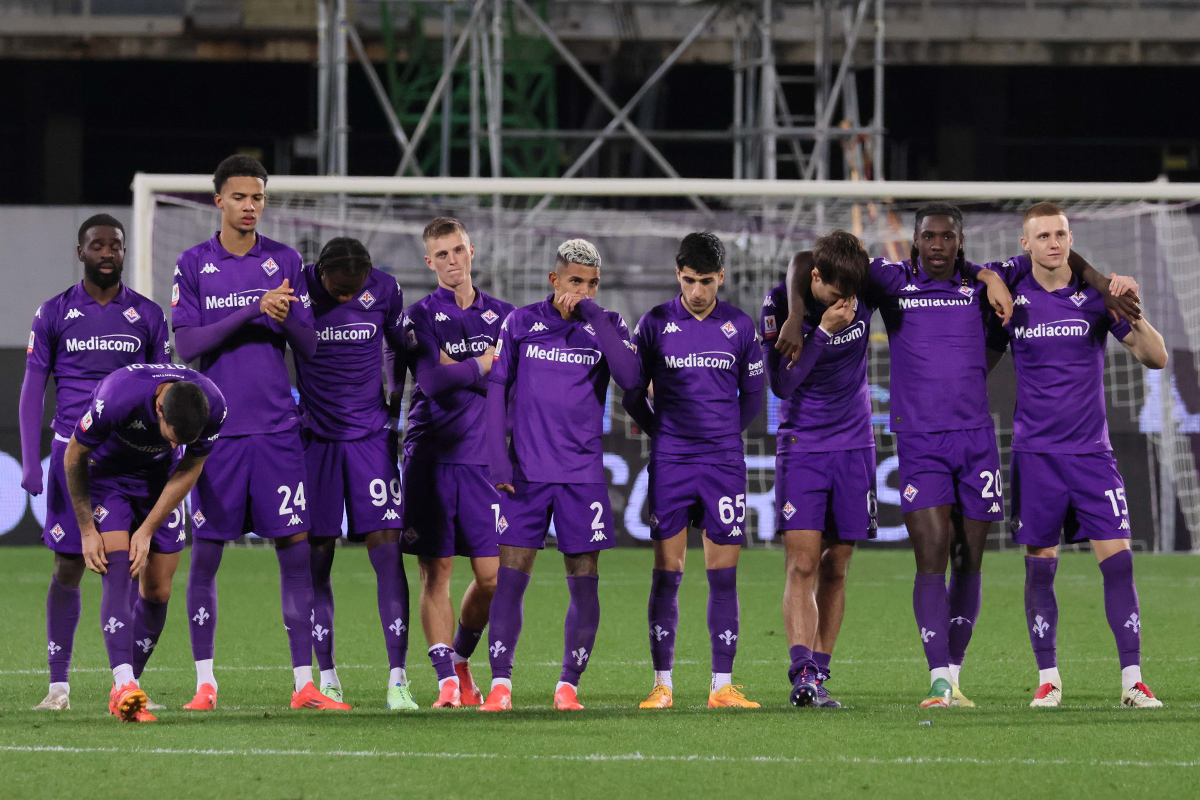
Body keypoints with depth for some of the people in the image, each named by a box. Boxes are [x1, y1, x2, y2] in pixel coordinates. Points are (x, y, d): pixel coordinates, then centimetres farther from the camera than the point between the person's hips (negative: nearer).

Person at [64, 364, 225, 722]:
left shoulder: (213, 407, -27)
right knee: (118, 574, -22)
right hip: (106, 475, -4)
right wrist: (87, 530, -15)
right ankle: (124, 686, -32)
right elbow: (73, 457, -20)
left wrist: (148, 530, -12)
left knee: (158, 591, -1)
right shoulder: (116, 397, -38)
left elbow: (188, 471, -9)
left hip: (159, 478, 4)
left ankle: (125, 689, 15)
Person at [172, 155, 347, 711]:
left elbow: (309, 349, 6)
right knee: (206, 554, 1)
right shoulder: (194, 265, 3)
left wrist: (287, 319, -16)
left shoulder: (285, 262, 8)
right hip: (216, 429, -1)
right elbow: (186, 345, -7)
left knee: (294, 548, -4)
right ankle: (205, 682, 8)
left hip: (276, 428, 1)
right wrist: (251, 312, -17)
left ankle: (304, 684, -1)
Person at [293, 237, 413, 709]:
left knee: (387, 551, -8)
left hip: (370, 436, 1)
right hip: (314, 437, -1)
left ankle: (397, 679, -10)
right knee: (317, 559, 1)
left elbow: (403, 345, 15)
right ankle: (326, 677, 10)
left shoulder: (384, 290, -4)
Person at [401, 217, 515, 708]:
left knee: (491, 576, -1)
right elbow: (432, 381, -12)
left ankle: (461, 660, 21)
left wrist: (459, 370, -5)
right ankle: (447, 682, -4)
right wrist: (486, 364, -5)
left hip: (483, 459, 2)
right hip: (431, 458, -2)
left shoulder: (502, 316, 13)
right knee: (436, 573, -5)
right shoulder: (420, 316, 3)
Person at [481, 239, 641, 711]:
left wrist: (594, 317, -16)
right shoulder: (521, 323, 5)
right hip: (525, 472, 0)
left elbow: (629, 378, -13)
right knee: (510, 576, -5)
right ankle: (500, 684, 0)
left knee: (584, 582, -1)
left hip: (582, 473, 0)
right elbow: (497, 388, 7)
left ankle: (568, 685, 7)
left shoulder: (607, 326, 5)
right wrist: (497, 456, -2)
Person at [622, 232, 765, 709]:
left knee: (723, 575, -1)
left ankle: (722, 686, 2)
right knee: (667, 574, -2)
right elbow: (632, 393, 9)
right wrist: (662, 434, 8)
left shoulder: (740, 327, 5)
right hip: (669, 466, -1)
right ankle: (662, 684, 2)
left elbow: (752, 396, 16)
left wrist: (724, 435, 12)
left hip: (724, 465, 1)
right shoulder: (655, 324, 2)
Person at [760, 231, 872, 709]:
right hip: (801, 445, -3)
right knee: (802, 564, -14)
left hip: (854, 445, 3)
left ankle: (818, 675, 8)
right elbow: (781, 383, -17)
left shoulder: (866, 295, -6)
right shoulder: (782, 303, -12)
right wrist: (823, 331, -24)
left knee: (835, 569, 4)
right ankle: (802, 673, -23)